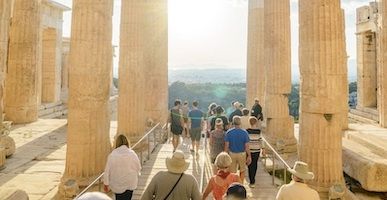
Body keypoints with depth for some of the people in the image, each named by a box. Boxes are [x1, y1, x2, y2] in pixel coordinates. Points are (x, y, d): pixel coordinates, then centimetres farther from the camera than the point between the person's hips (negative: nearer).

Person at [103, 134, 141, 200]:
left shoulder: (112, 155, -11)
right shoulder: (132, 154, -10)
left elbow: (107, 170, -7)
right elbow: (138, 167, 1)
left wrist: (106, 183, 5)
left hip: (117, 185, 0)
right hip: (130, 184, 0)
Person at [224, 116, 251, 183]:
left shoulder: (228, 132, -9)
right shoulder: (244, 132, -11)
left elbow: (226, 146, -7)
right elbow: (246, 146, -9)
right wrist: (249, 156, 1)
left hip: (232, 154, 1)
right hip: (242, 154, 0)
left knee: (232, 172, 11)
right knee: (242, 171, 18)